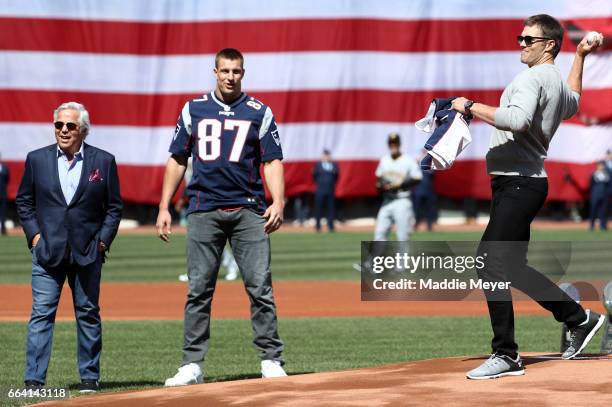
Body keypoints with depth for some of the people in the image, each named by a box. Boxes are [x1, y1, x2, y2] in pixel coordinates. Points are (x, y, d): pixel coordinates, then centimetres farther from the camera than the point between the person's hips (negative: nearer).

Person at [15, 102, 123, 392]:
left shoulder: (103, 161, 3)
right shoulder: (37, 159, 5)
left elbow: (114, 206, 7)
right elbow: (24, 201, 12)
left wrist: (103, 240, -2)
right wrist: (34, 234, 1)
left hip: (87, 252, 0)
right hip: (47, 250, 0)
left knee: (88, 314, 8)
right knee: (41, 313, -6)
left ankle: (89, 376, 17)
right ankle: (34, 379, -7)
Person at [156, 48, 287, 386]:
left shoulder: (259, 113, 8)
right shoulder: (194, 110, 11)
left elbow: (272, 161, 3)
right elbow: (177, 160, 13)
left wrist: (277, 202, -12)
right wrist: (164, 208, 6)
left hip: (248, 211, -1)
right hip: (204, 211, 1)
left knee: (260, 286, -5)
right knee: (198, 289, 0)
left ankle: (271, 360, -1)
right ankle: (192, 364, 2)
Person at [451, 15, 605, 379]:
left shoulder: (533, 78, -12)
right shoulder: (560, 83, 19)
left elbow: (517, 119, -31)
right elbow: (573, 103, 45)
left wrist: (471, 107, -22)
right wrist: (580, 58, 45)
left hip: (519, 184, -11)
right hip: (523, 184, 11)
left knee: (493, 265, -14)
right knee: (511, 267, 17)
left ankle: (506, 356, -14)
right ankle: (579, 319, 24)